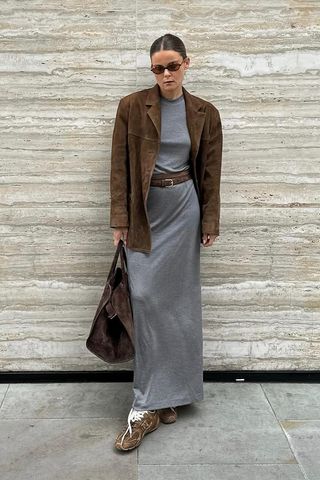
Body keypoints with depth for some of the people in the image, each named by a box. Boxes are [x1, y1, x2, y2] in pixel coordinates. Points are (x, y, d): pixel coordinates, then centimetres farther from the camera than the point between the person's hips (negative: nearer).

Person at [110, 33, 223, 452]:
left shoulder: (205, 113, 4)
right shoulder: (132, 107, 0)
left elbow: (210, 172, 6)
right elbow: (120, 167, -1)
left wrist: (209, 222, 4)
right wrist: (120, 220, -4)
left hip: (183, 208, 1)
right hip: (144, 210, 0)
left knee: (178, 299, 2)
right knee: (145, 296, -7)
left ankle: (152, 401, 16)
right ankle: (152, 402, 7)